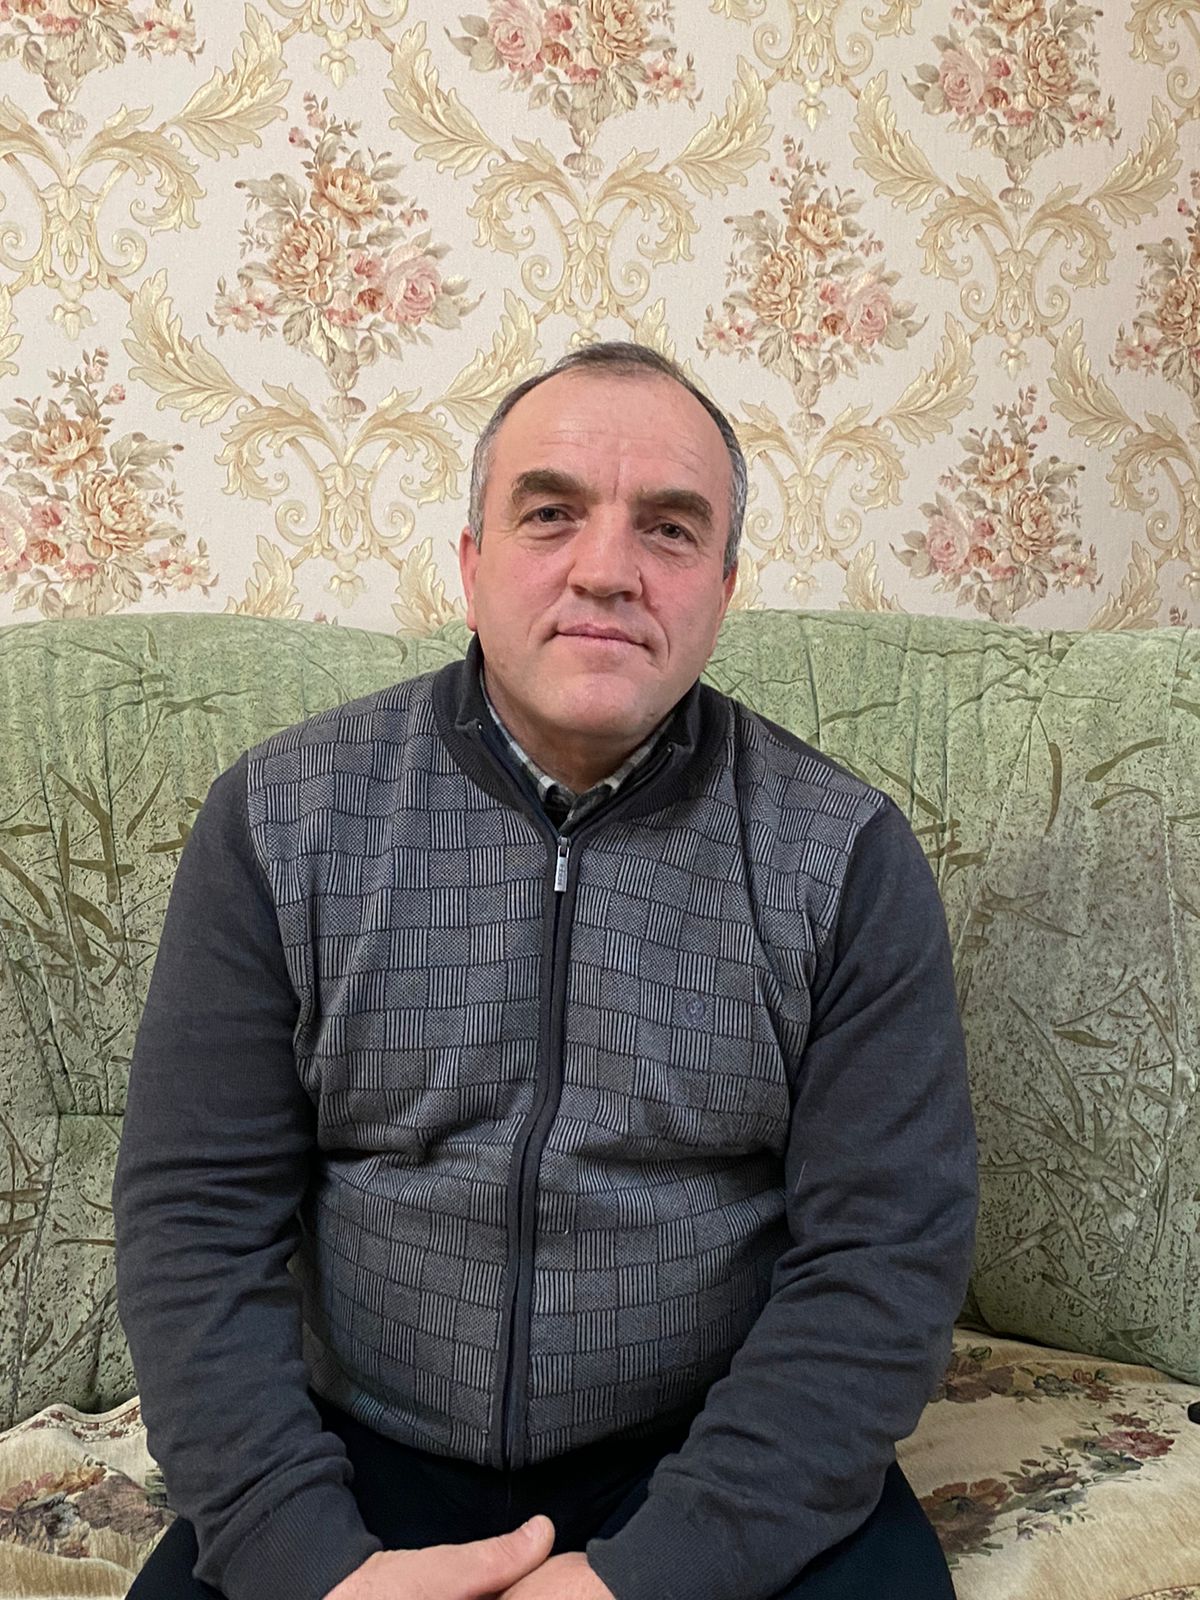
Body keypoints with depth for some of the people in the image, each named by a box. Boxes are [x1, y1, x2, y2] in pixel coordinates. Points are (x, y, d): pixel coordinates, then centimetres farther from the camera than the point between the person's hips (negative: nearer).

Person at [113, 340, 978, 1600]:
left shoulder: (846, 858, -6)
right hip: (357, 1461, 1)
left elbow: (884, 1255, -8)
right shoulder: (282, 819, -4)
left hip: (716, 1462, 0)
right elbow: (195, 1216, -5)